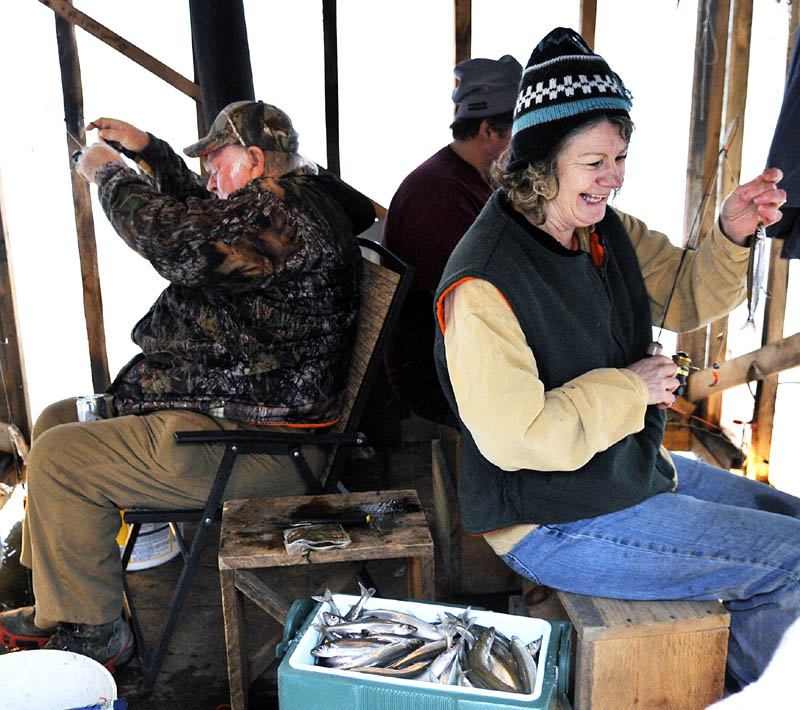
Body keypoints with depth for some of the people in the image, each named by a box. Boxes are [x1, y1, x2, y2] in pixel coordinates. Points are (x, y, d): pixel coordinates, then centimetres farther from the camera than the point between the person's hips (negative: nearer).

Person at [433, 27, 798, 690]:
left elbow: (685, 298, 11)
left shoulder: (608, 231, 0)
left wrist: (731, 234, -8)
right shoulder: (483, 285, -26)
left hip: (638, 470, 9)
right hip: (557, 526, -9)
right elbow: (514, 436, -28)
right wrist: (629, 388, -19)